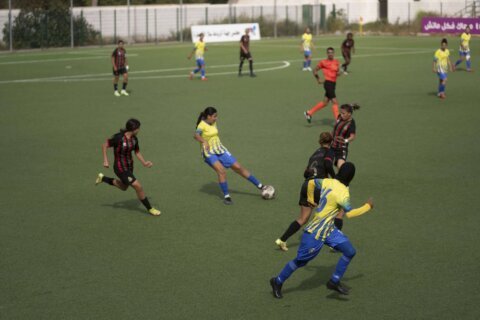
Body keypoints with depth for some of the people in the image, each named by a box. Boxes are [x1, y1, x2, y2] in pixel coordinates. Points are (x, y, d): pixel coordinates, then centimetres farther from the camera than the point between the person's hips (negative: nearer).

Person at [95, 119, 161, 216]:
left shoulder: (134, 139, -5)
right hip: (121, 168, -8)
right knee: (138, 187, -10)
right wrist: (105, 160, -18)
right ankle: (150, 209, 7)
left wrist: (144, 163, -6)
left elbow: (137, 152, 8)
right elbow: (104, 145, -13)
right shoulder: (118, 138, -25)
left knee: (124, 187, 29)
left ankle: (102, 178, 45)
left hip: (129, 166, 8)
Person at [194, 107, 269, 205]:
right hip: (209, 153, -7)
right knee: (222, 171, -28)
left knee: (238, 167, 3)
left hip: (220, 150, 7)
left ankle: (260, 186, 10)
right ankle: (226, 197, -16)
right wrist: (204, 141, -57)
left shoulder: (213, 123, 7)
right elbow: (196, 135, -38)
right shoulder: (202, 125, -17)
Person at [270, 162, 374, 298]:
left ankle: (334, 281, 9)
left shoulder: (328, 182, -2)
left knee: (350, 251, 1)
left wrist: (310, 199, 26)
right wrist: (368, 206, -17)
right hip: (316, 232, -9)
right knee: (301, 261, 6)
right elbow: (349, 213, -29)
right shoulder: (343, 192, -24)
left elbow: (311, 182, 13)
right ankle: (278, 282, 24)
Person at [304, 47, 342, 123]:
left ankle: (309, 113, 28)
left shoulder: (336, 62, 9)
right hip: (328, 83, -7)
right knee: (335, 102, -11)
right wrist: (318, 79, -1)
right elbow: (315, 70, 5)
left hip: (333, 83, 7)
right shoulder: (323, 62, -6)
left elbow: (338, 72, 12)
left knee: (325, 102, 15)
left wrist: (339, 73, -11)